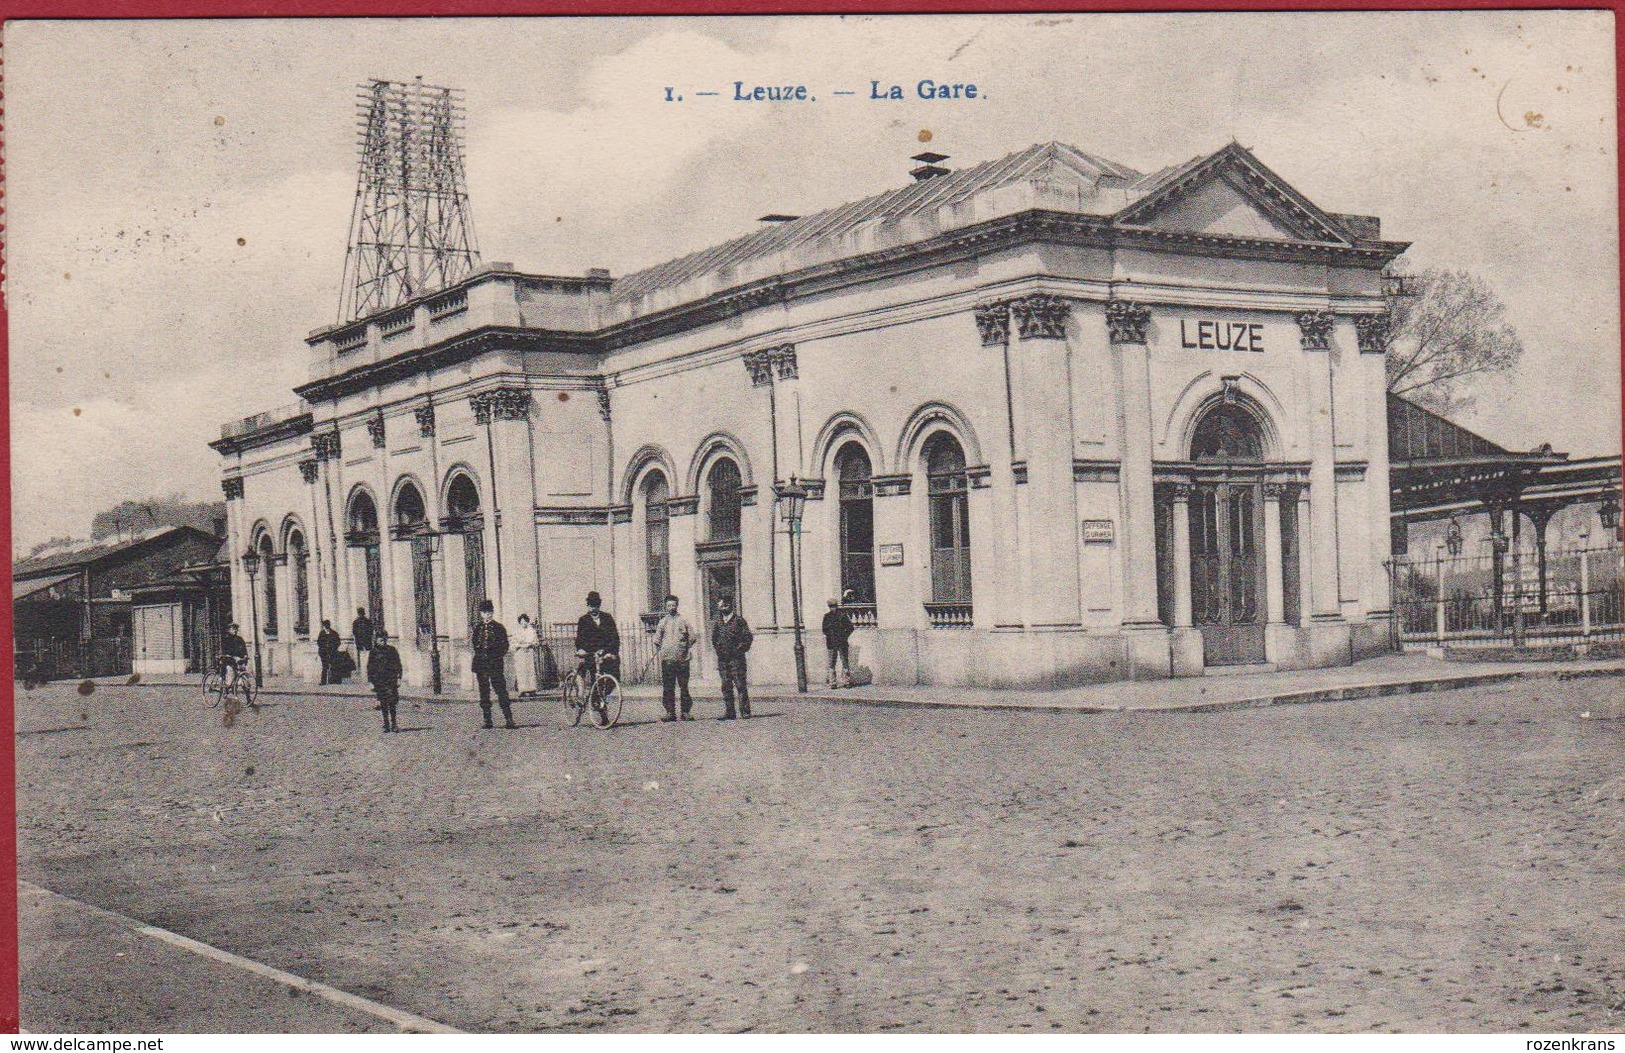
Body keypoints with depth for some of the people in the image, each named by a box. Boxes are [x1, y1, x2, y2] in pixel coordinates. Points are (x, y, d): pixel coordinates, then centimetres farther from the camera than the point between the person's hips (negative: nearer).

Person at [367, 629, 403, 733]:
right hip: (379, 680, 1)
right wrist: (371, 681, 0)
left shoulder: (392, 651, 7)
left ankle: (394, 724, -7)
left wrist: (398, 678, 2)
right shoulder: (373, 653, 6)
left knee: (392, 703, -10)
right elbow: (369, 668, 7)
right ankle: (387, 725, 7)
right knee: (384, 704, 0)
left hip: (391, 680, -1)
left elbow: (398, 665, 9)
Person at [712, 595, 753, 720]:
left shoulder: (738, 620, 0)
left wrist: (739, 649, -9)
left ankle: (745, 712, -6)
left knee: (740, 685, -7)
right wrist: (717, 649, 10)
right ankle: (729, 712, 8)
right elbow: (714, 638, 22)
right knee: (726, 686, 4)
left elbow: (747, 637, -3)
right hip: (722, 658, 5)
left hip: (736, 658, -5)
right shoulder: (718, 622, 14)